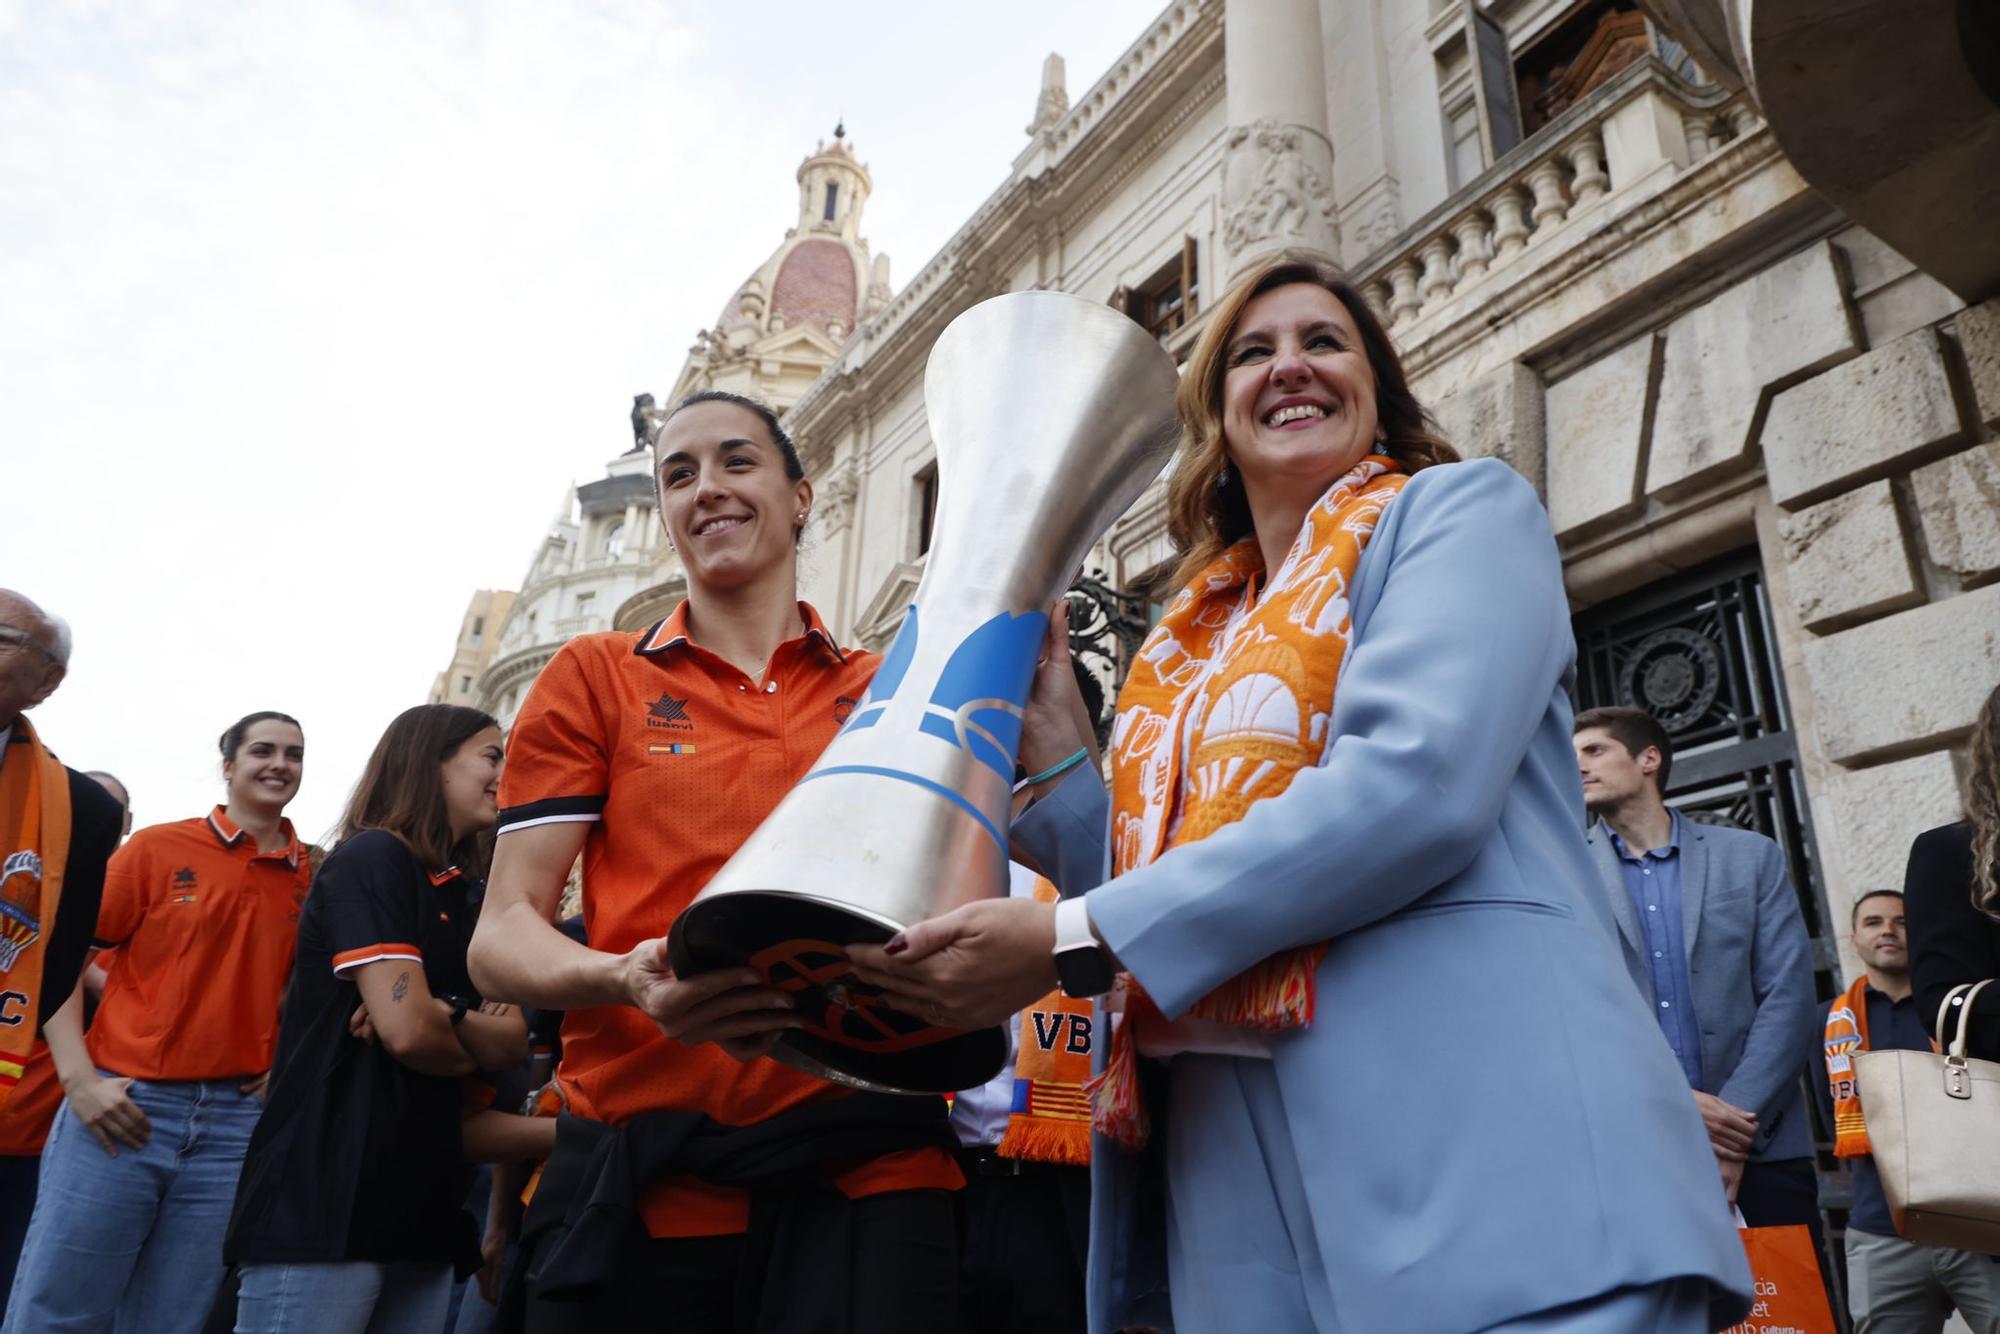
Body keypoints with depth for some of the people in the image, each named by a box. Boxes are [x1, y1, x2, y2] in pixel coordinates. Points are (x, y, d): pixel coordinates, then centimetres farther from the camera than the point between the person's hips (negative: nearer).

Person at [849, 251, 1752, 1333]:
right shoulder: (1193, 644, 20)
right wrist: (1050, 750, 6)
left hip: (1472, 1130, -5)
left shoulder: (1466, 507, 4)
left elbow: (1417, 780, -15)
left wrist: (1071, 940, -15)